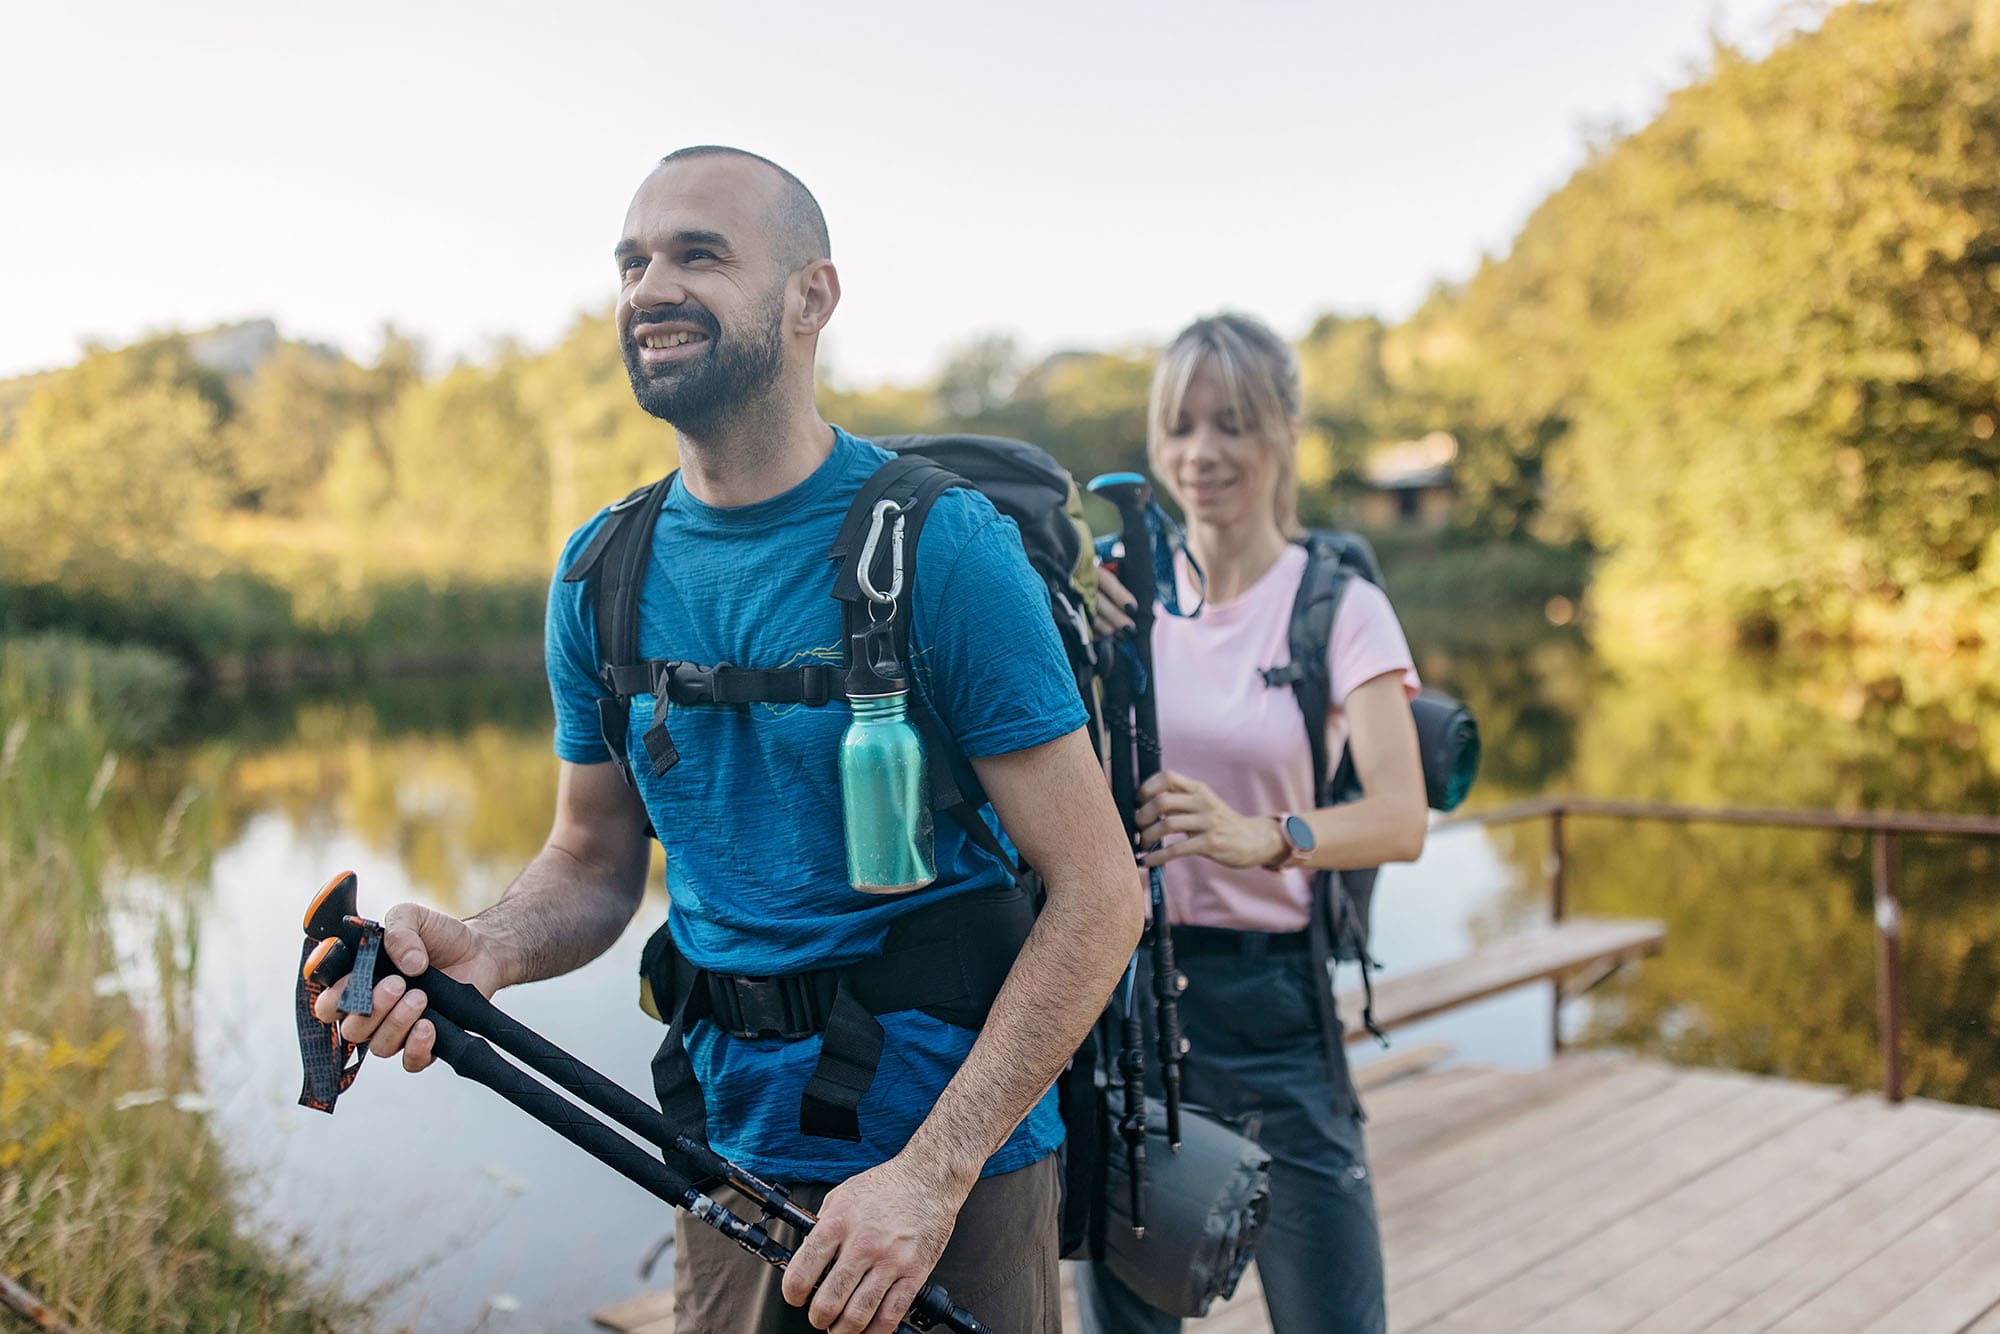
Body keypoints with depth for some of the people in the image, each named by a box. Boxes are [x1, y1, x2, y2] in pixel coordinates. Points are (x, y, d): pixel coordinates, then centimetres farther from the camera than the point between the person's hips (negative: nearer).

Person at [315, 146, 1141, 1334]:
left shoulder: (941, 545, -15)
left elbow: (1098, 894, -15)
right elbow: (595, 862, 11)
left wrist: (931, 1171, -21)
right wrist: (488, 950, -11)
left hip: (957, 1158, -4)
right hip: (734, 1156, 5)